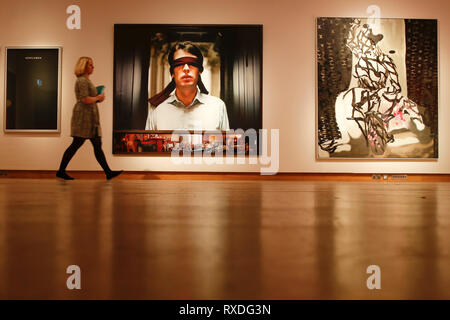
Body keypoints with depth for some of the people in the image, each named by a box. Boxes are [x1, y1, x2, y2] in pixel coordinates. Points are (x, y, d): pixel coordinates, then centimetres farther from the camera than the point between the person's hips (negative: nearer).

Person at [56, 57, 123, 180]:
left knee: (97, 145, 6)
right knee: (76, 144, -4)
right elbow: (85, 100, -21)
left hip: (90, 117, 10)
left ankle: (108, 172, 6)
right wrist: (98, 98, -6)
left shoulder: (86, 80, 20)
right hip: (83, 115, -10)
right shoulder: (82, 80, -11)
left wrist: (98, 98, 9)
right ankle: (61, 171, 7)